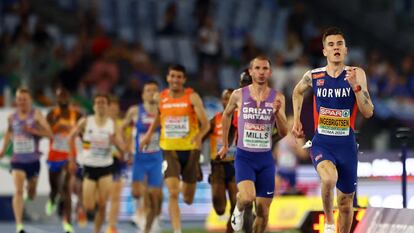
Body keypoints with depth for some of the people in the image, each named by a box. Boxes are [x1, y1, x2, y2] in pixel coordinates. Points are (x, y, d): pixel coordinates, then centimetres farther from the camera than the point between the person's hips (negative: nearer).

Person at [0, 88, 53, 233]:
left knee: (31, 196, 16)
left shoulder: (36, 115, -8)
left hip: (33, 160, -1)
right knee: (18, 191, -18)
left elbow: (49, 134, -15)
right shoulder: (12, 117, 3)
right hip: (17, 160, 1)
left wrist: (32, 130, -27)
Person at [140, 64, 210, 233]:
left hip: (190, 150, -1)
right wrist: (149, 134, 11)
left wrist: (199, 135, -34)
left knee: (188, 199, 9)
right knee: (173, 194, -17)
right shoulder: (160, 98, 3)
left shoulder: (192, 97, -7)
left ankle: (184, 187, 47)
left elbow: (206, 124, -14)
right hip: (169, 150, 1)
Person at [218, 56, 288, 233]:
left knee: (263, 211, 4)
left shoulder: (277, 98, -2)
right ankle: (238, 210, 10)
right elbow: (226, 115, 18)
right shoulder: (239, 95, -2)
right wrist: (225, 144, 21)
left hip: (266, 158, 2)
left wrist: (277, 112, -22)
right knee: (247, 198, -25)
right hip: (244, 156, -2)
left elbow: (284, 133, -5)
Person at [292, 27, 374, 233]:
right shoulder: (313, 76, -1)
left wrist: (356, 86, -21)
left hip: (346, 145, 1)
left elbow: (368, 112, -10)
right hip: (321, 144, -1)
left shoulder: (356, 74, -5)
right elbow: (297, 92, 23)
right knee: (329, 178, -32)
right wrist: (296, 121, 17)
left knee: (345, 202, 10)